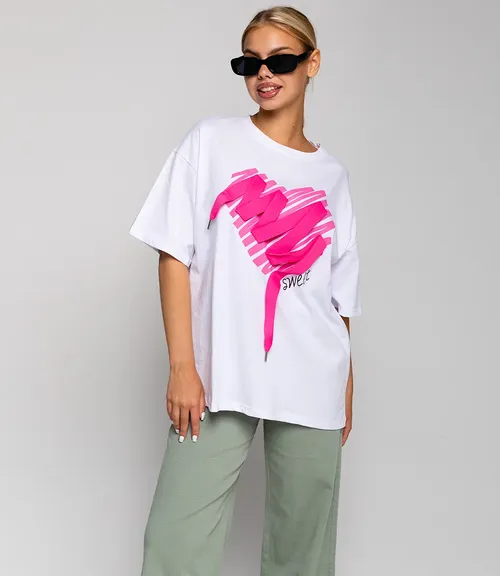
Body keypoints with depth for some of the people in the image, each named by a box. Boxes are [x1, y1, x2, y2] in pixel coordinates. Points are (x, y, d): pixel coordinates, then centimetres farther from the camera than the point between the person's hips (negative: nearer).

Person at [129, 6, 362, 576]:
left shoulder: (331, 175, 12)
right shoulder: (211, 141, 4)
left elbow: (340, 297, 14)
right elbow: (175, 255, -2)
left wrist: (345, 392, 11)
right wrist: (182, 367, -9)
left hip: (312, 388, 3)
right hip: (219, 378, -2)